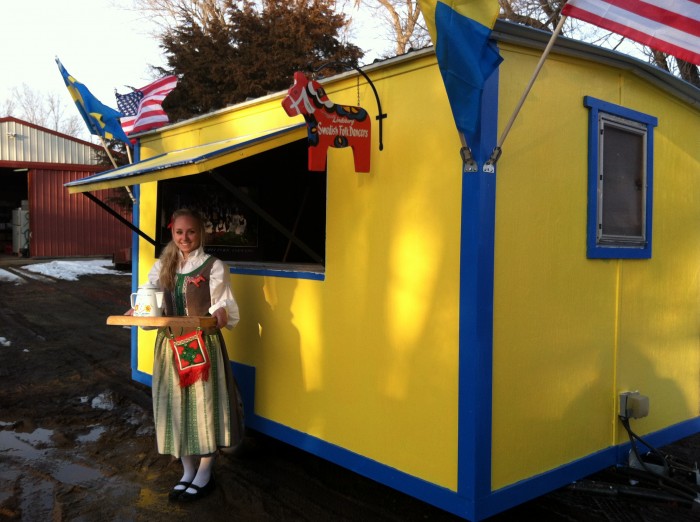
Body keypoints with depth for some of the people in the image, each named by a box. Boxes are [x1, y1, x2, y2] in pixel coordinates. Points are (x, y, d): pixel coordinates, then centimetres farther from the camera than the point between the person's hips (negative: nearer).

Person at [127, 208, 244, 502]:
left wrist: (221, 315, -30)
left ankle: (204, 475, 21)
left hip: (203, 346, -4)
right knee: (175, 407, 10)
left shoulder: (213, 267, -4)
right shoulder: (161, 267, 10)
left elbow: (226, 309, -9)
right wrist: (139, 313, -14)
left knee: (203, 405, 2)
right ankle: (188, 472, 29)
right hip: (170, 345, 5)